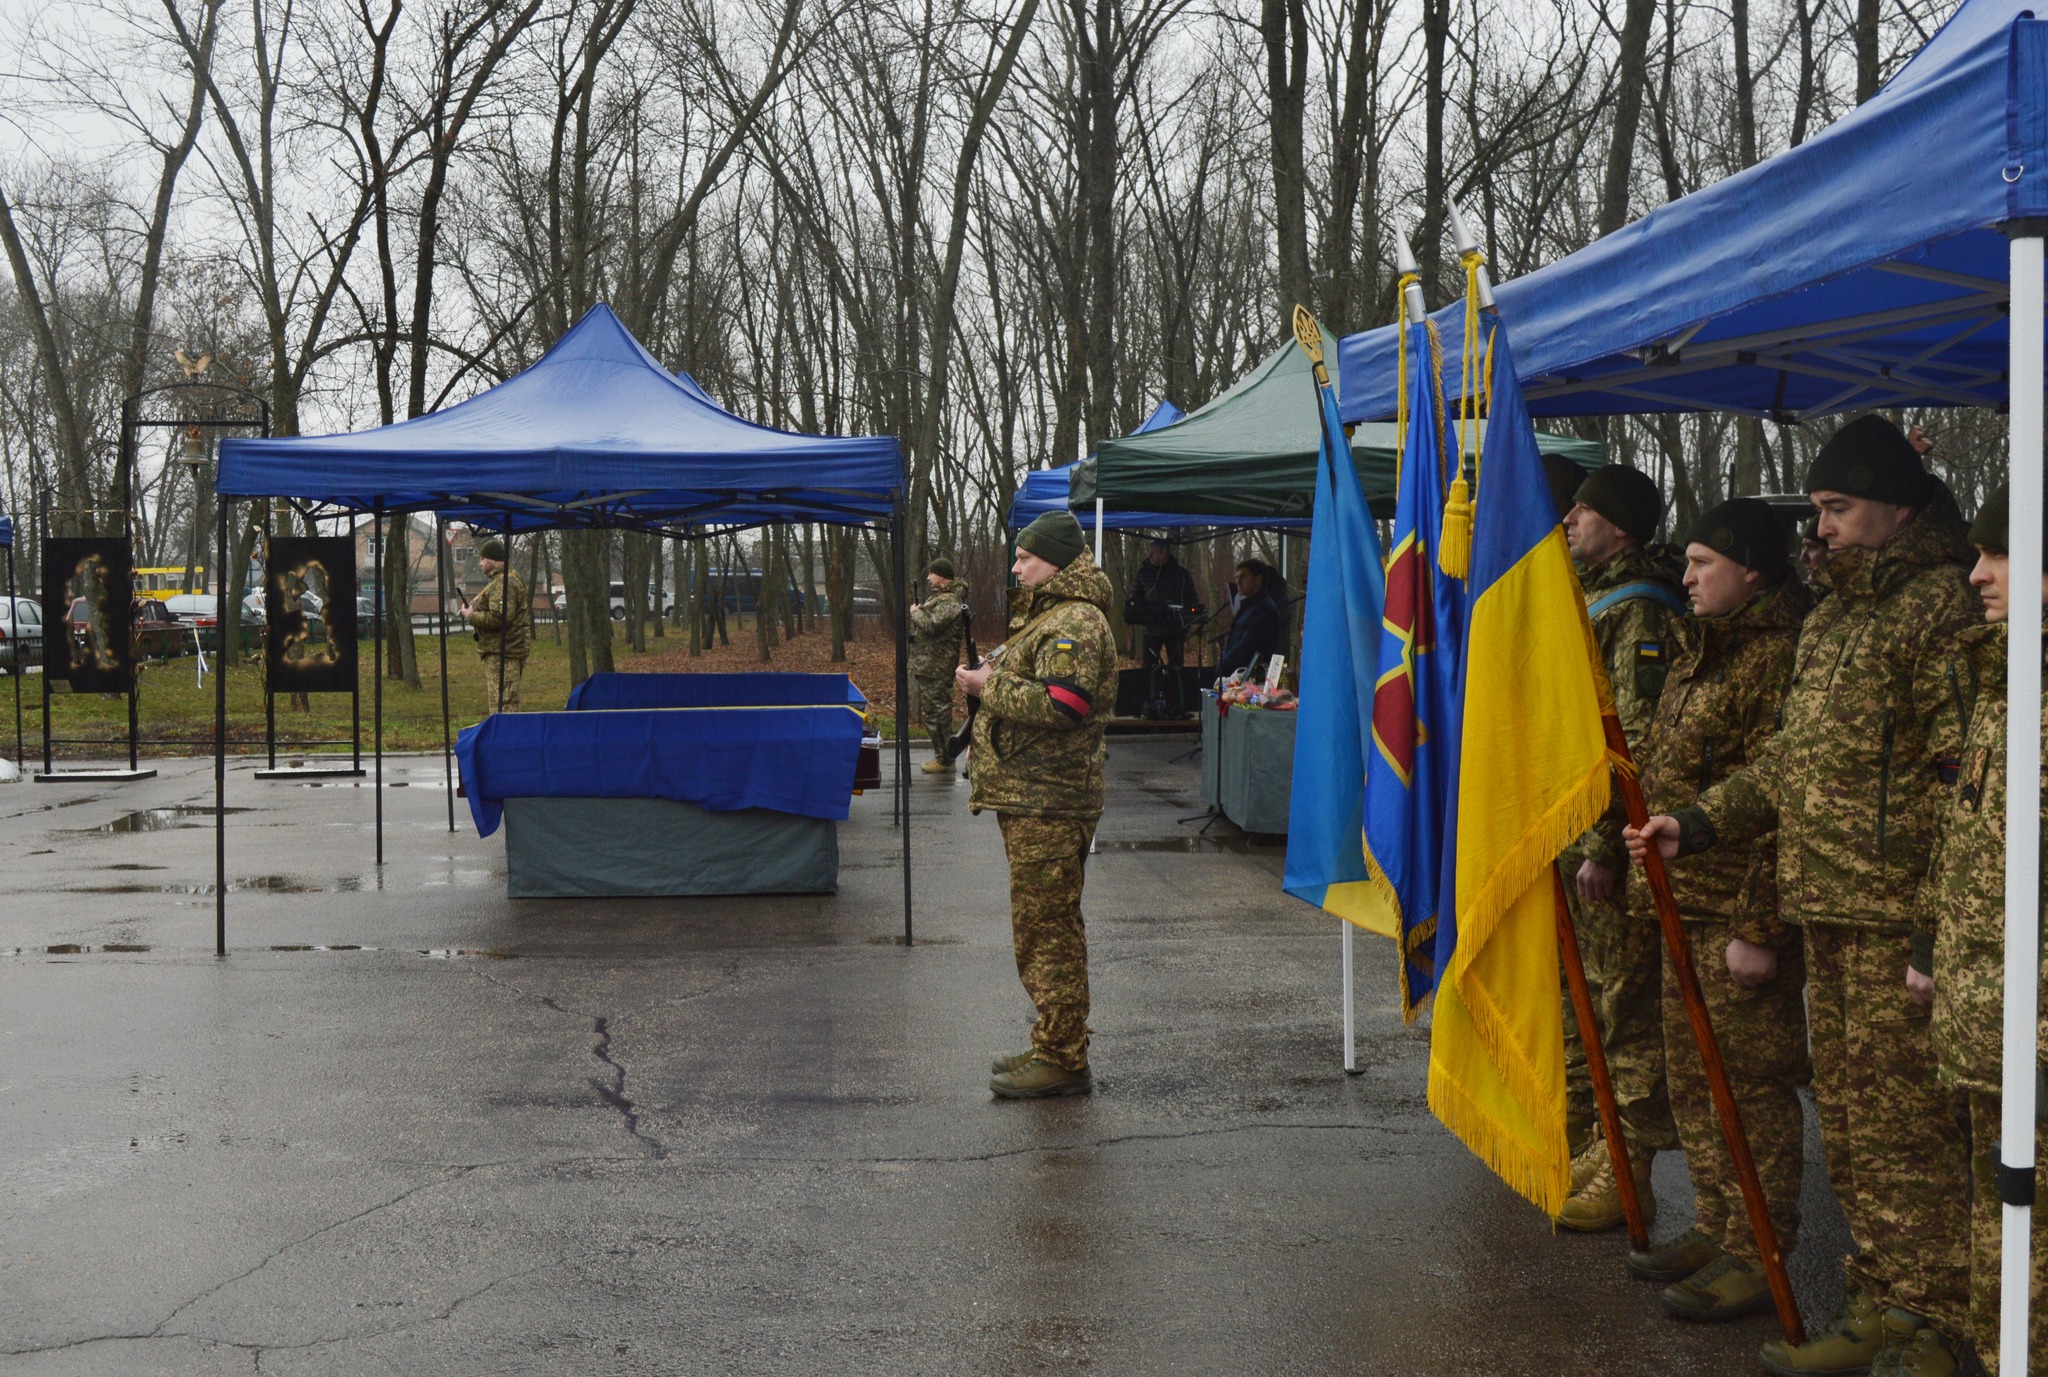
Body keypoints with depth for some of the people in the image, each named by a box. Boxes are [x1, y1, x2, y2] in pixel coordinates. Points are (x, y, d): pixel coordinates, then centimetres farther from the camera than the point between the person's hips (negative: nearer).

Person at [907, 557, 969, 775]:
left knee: (936, 713, -6)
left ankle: (944, 760, -1)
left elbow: (931, 625, -27)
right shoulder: (940, 596, 18)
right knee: (931, 712, 16)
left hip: (936, 668, -11)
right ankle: (942, 755, 22)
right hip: (929, 665, 11)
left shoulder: (949, 601, -17)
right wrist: (919, 612, 9)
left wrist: (915, 612, -10)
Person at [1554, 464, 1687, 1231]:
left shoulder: (1639, 612, -13)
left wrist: (1603, 844, -23)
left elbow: (1638, 743, -20)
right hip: (1566, 837, 10)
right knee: (1576, 1001, 17)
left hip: (1608, 847, -10)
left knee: (1626, 1008, -3)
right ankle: (1575, 1148, 28)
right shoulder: (1588, 602, 18)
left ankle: (1625, 1175, 2)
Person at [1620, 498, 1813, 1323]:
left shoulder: (1779, 657, -16)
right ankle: (1715, 1228, 28)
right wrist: (1653, 882, 22)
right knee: (1690, 1077, 16)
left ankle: (1757, 1258, 6)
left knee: (1751, 1083, -2)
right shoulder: (1699, 653, 16)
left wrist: (1758, 925, -22)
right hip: (1685, 907, 10)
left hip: (1740, 913, -10)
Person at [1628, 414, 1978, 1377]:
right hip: (1826, 910, 9)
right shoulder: (1829, 619, 19)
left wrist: (1935, 921, -20)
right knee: (1847, 1121, 14)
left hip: (1898, 918, -9)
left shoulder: (1944, 604, -10)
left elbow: (1959, 776, -16)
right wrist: (1699, 825, 18)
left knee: (1903, 1127, -5)